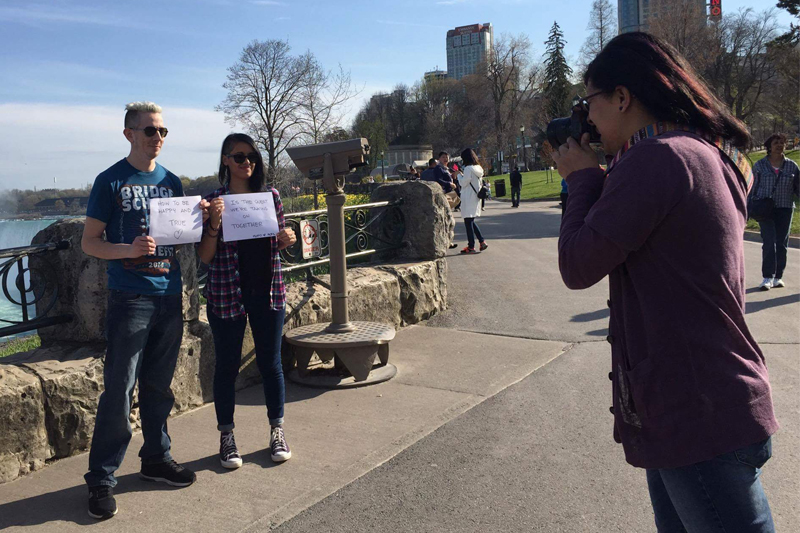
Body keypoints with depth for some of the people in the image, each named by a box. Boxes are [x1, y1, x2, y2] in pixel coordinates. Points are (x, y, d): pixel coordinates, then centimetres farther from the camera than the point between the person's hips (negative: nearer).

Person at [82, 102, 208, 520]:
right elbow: (89, 242, -3)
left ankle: (156, 458, 27)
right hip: (129, 297, -5)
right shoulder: (111, 181, -2)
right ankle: (101, 478, 6)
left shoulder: (171, 181, 12)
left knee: (159, 385, 13)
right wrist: (128, 249, -21)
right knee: (119, 389, -4)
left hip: (170, 296, 5)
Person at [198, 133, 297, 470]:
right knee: (227, 366, 8)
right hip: (227, 293, -2)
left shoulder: (270, 195, 4)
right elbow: (205, 256, -5)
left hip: (267, 290, 2)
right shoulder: (214, 201, -3)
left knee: (270, 362, 10)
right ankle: (226, 437, 22)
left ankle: (277, 432, 25)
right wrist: (214, 223, -20)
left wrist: (286, 240, -10)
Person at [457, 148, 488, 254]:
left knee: (468, 222, -4)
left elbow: (463, 183, -14)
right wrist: (462, 175, 16)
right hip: (476, 198, 9)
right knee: (471, 221, 17)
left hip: (468, 199, -9)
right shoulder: (478, 169, 12)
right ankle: (482, 242, 14)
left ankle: (471, 247, -2)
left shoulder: (468, 168, -15)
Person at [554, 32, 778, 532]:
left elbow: (579, 267, -17)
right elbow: (621, 237, 21)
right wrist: (592, 177, 11)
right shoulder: (712, 156, 12)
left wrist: (582, 177, -4)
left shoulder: (656, 158, -20)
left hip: (700, 419, -10)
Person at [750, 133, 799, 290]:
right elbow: (753, 187, 7)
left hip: (785, 209, 2)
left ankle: (778, 277, 15)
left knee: (782, 243, 6)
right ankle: (767, 277, -9)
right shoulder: (760, 165, 2)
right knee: (769, 242, -10)